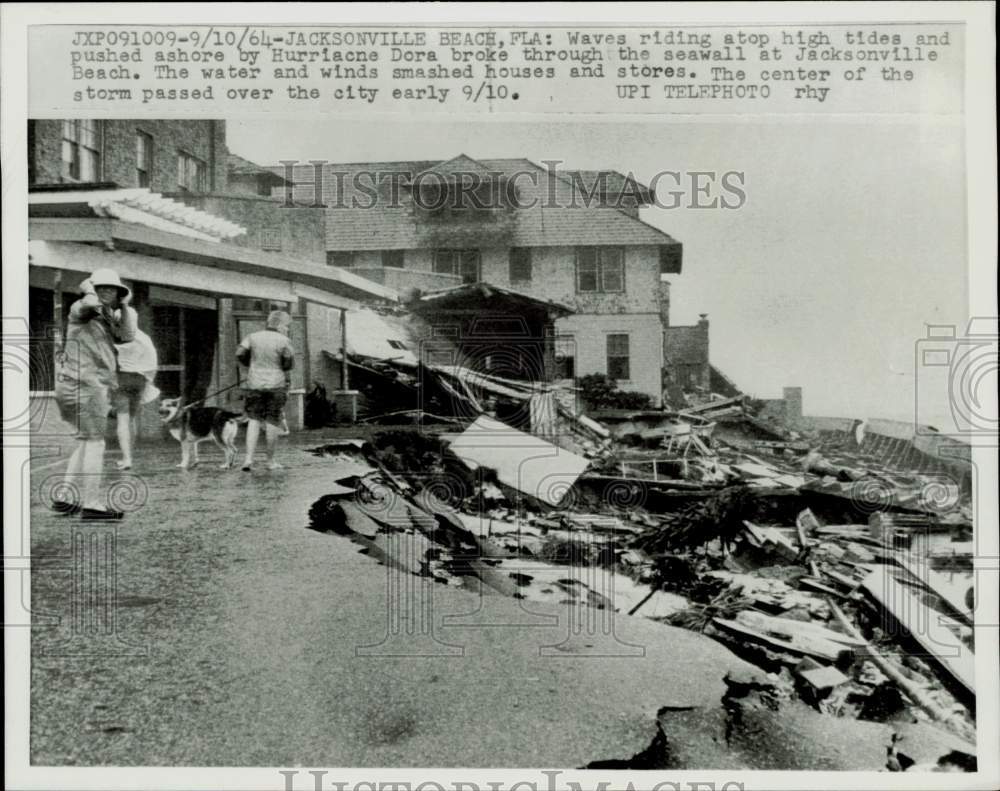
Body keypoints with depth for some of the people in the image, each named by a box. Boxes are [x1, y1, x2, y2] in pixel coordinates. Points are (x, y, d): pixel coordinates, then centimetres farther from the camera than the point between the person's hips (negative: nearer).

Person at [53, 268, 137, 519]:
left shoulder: (108, 320, 21)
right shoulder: (80, 310, 0)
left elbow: (127, 336, 4)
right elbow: (91, 303, -23)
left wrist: (124, 307, 2)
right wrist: (87, 289, -4)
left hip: (94, 386, 9)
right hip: (83, 383, -9)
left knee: (87, 442, 15)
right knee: (94, 442, -9)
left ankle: (66, 498, 19)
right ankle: (92, 503, -9)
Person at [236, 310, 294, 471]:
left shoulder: (253, 337, 3)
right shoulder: (283, 341, -6)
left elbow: (240, 354, -5)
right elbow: (289, 362, -9)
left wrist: (252, 365, 11)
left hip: (254, 384, 3)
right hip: (276, 385, -3)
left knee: (254, 420, 11)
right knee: (273, 422, 6)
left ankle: (249, 458, 0)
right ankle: (270, 460, 13)